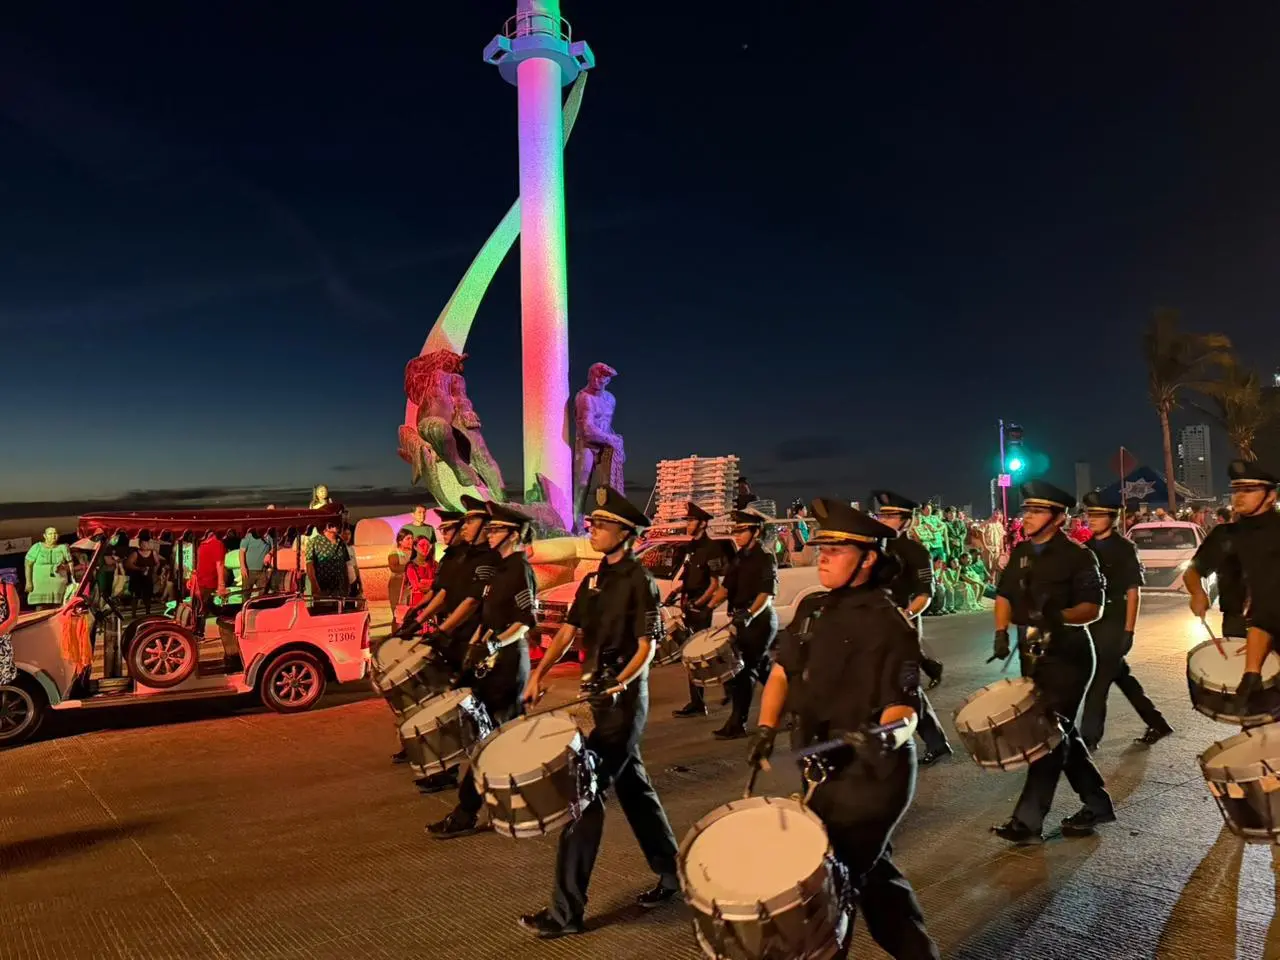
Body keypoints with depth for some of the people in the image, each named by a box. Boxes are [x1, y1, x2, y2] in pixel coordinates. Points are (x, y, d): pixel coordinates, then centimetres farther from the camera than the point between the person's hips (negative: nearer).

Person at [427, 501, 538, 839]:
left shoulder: (520, 569, -13)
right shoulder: (501, 569, 14)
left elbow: (525, 622, -20)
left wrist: (492, 645, -30)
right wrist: (475, 647, 15)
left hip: (509, 660, -9)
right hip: (493, 659, 9)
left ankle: (467, 813, 0)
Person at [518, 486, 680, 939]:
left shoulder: (639, 580, -13)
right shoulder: (593, 580, 9)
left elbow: (647, 646, -15)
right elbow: (568, 630, 9)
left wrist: (617, 685, -29)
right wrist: (539, 672, -3)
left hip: (624, 697, -8)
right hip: (598, 692, 8)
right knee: (632, 785, 17)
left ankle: (567, 909, 3)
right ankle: (671, 873, 33)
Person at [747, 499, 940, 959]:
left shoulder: (888, 624, -18)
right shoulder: (814, 611, 4)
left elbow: (905, 708, -20)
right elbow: (783, 670, 8)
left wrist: (886, 734, -41)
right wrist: (767, 728, -6)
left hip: (870, 775, -8)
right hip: (828, 768, 8)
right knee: (871, 870, 22)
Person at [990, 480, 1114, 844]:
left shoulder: (1078, 556, -12)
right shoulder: (1020, 552, 8)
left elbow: (1093, 607, -17)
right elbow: (1005, 594, 13)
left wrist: (1061, 617, -36)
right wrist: (1002, 630, -2)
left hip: (1068, 655, -7)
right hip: (1032, 654, 7)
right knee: (1061, 731, 15)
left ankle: (1028, 820, -3)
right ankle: (1096, 803, 31)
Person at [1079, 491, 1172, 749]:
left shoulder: (1125, 548, -8)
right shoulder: (1087, 548, 8)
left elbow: (1133, 592, -11)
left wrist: (1128, 631, -15)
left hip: (1114, 624, -6)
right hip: (1093, 623, 7)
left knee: (1099, 680, -4)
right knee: (1121, 676, 16)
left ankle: (1089, 737, 3)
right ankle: (1157, 724, 31)